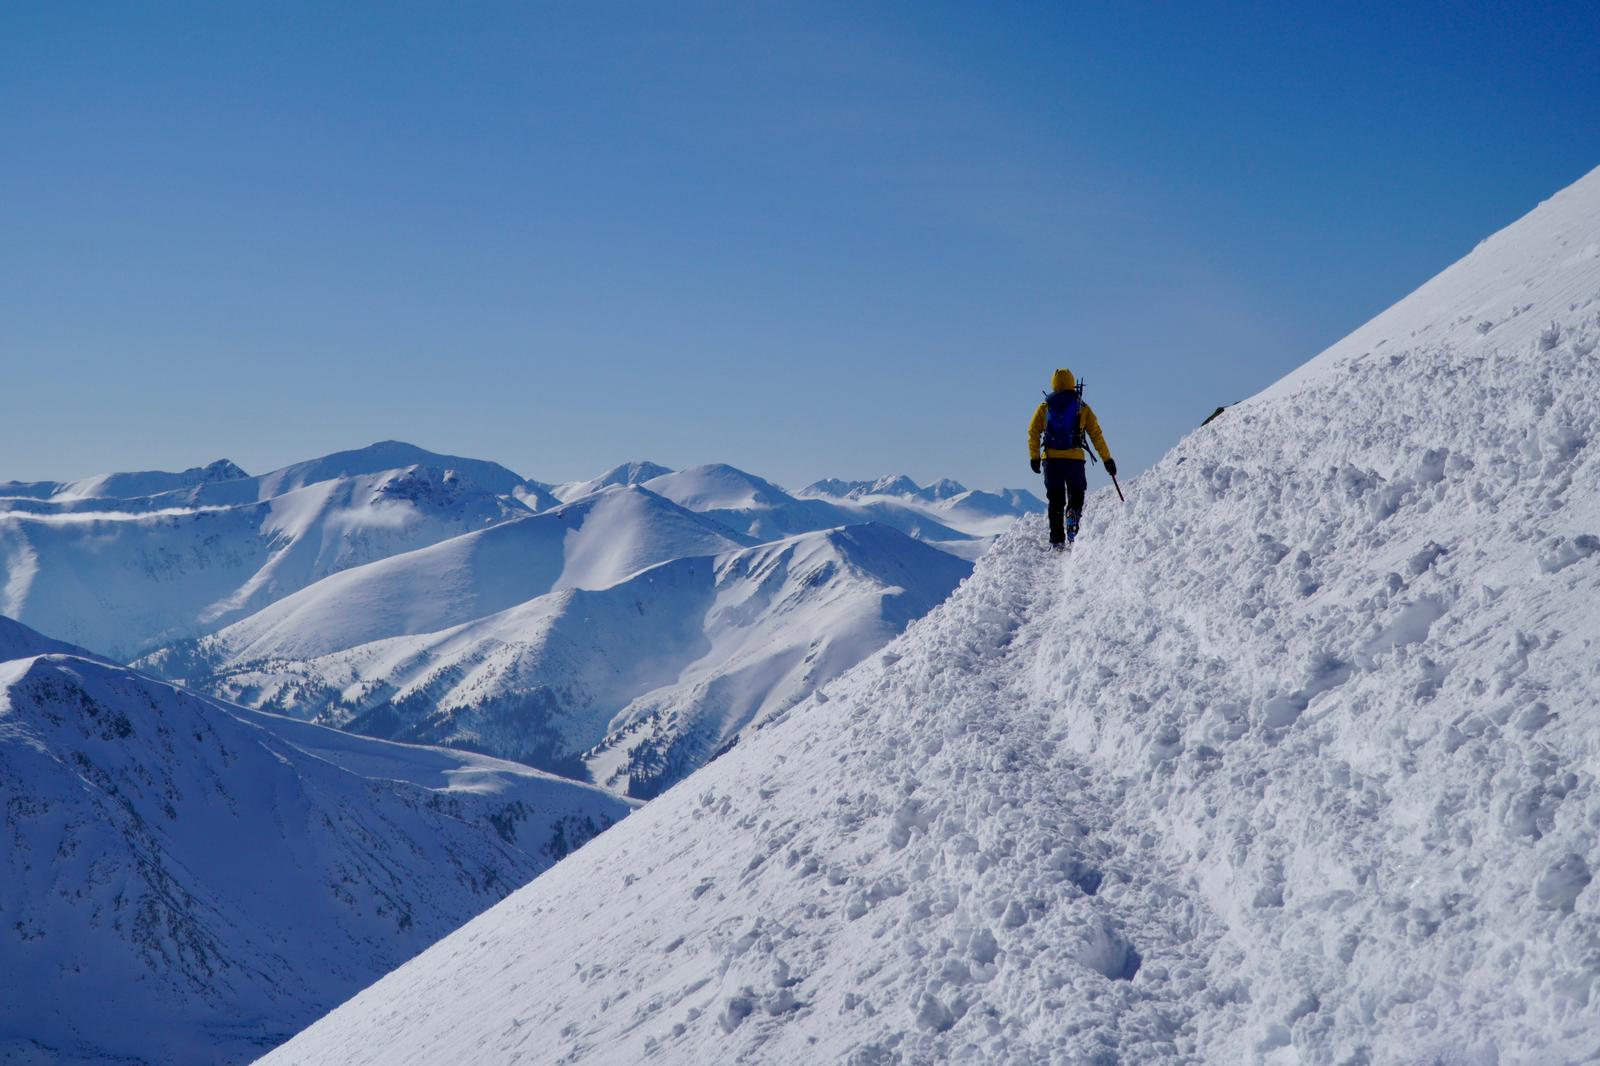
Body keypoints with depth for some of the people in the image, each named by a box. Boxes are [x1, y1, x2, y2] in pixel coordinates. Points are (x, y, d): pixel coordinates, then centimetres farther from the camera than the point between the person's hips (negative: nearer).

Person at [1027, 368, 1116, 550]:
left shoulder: (1044, 407, 9)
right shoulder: (1083, 408, 6)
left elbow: (1033, 432, 1)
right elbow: (1096, 435, 4)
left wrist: (1034, 457, 1)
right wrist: (1107, 459, 7)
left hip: (1051, 459, 1)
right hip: (1074, 459, -1)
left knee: (1055, 501, 9)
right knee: (1076, 496, 11)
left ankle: (1057, 540, 3)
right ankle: (1072, 515, -21)